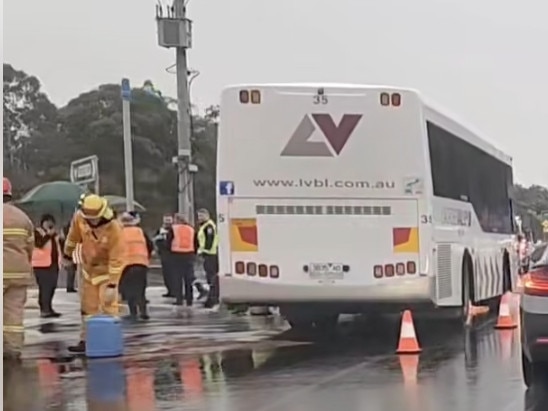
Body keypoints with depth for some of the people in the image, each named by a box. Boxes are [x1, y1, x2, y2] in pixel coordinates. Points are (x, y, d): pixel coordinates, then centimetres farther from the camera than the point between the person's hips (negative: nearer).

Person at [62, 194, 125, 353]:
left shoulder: (114, 228, -31)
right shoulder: (79, 218, -18)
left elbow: (117, 259, -28)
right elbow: (73, 236, 4)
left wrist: (112, 284, -28)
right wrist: (67, 255, 15)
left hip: (106, 270, -5)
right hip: (88, 268, 5)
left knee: (108, 305, -12)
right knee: (88, 306, 10)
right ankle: (86, 340, 17)